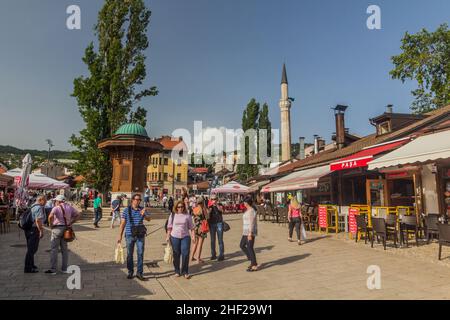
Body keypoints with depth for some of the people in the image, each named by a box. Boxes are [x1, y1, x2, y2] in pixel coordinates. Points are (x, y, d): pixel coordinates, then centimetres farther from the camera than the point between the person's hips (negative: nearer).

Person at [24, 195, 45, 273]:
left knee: (31, 248, 21)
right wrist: (41, 231, -20)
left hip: (28, 229, 10)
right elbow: (38, 220, -24)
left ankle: (30, 265, 33)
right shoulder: (39, 208, -16)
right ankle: (28, 268, 3)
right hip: (34, 230, -10)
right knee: (32, 249, -2)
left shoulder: (32, 206, 15)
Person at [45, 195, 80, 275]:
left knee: (54, 249, 3)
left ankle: (53, 269, 6)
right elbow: (78, 215, 5)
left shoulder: (56, 208, -11)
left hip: (57, 228, -6)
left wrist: (51, 225, -13)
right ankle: (65, 268, 18)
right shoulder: (69, 207, 6)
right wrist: (70, 223, 6)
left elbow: (50, 216, -28)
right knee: (64, 249, 13)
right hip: (66, 229, 6)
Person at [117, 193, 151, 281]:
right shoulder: (127, 210, -2)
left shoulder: (142, 209, 2)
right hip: (129, 235, -1)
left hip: (140, 235, 1)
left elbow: (149, 219, -10)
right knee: (129, 254, 10)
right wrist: (120, 235, 1)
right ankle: (130, 272, 26)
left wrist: (144, 215, -32)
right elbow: (123, 223, 1)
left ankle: (139, 273, 9)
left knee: (140, 254, 0)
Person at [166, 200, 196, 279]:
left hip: (185, 237, 0)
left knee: (185, 254, -5)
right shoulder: (173, 215, 2)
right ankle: (177, 271, 23)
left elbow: (191, 227, 5)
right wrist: (168, 236, 1)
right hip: (174, 237, 1)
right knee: (176, 255, 8)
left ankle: (185, 272, 8)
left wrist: (193, 236, 0)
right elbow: (169, 227, 6)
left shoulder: (187, 215, 1)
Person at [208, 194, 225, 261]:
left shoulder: (219, 206, 3)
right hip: (212, 224, 2)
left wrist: (216, 204, -31)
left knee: (220, 240, -4)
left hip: (219, 223, -2)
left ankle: (221, 255, -3)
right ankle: (213, 255, 15)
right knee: (212, 240, 7)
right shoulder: (210, 207, 7)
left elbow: (221, 210, -19)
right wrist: (209, 210, -15)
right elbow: (208, 216, 2)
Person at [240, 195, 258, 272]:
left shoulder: (251, 211, -18)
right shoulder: (248, 210, 12)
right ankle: (252, 261, 24)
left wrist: (250, 234, -23)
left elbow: (251, 223, -22)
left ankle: (254, 266, 6)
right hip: (246, 232, 10)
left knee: (250, 248, -4)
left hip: (250, 232, -10)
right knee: (242, 245, 16)